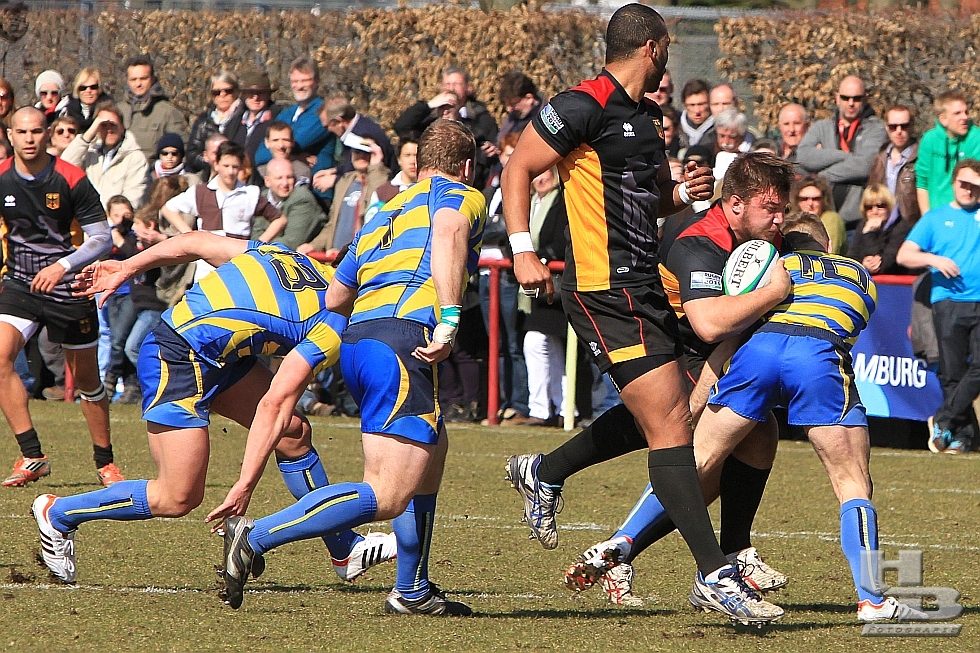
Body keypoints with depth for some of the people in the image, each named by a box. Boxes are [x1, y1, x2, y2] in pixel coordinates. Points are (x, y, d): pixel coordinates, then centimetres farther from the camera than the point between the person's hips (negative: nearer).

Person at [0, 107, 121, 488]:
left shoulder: (72, 180, -13)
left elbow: (102, 239, -12)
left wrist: (62, 266, -25)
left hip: (69, 287, -2)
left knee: (87, 379, 8)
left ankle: (105, 463, 26)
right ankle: (32, 456, -18)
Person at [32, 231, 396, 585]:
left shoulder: (284, 254, 9)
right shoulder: (332, 330, -13)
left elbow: (194, 243, 7)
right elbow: (274, 405, -19)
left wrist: (127, 268, 11)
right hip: (178, 360, -10)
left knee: (294, 432, 10)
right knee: (178, 499, -4)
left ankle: (345, 550, 20)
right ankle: (58, 514, 14)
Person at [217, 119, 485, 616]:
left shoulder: (386, 212, 32)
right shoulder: (463, 197, 11)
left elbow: (334, 298, 35)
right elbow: (447, 231, -15)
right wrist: (448, 320, -23)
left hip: (356, 337, 9)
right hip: (402, 338, -9)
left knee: (432, 450, 29)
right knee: (387, 496, -14)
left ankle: (411, 590, 29)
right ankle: (256, 538, -22)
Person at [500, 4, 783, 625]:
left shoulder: (648, 116, 18)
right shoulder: (583, 106, -10)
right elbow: (518, 170, -8)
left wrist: (681, 193, 8)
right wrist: (523, 250, -18)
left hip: (645, 287, 10)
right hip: (605, 289, -10)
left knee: (661, 414, 16)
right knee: (670, 422, -13)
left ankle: (544, 474, 33)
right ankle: (715, 574, -14)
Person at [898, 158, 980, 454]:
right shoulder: (936, 218, 15)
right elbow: (904, 255, 9)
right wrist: (934, 259, -7)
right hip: (948, 302, 0)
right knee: (952, 372, -4)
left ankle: (943, 421, -3)